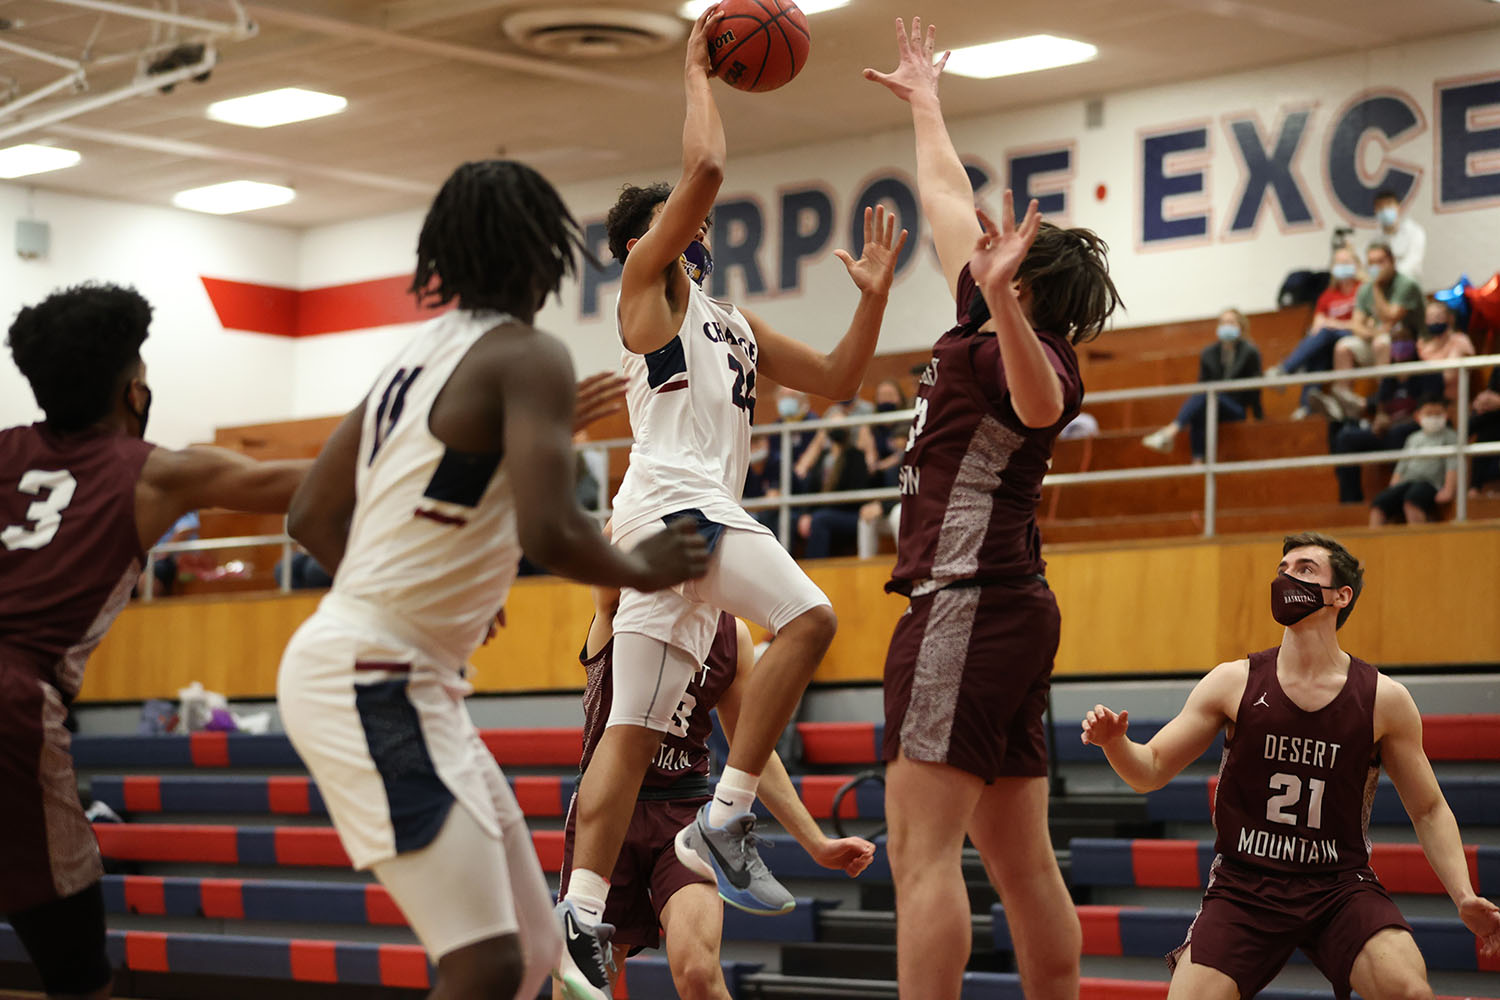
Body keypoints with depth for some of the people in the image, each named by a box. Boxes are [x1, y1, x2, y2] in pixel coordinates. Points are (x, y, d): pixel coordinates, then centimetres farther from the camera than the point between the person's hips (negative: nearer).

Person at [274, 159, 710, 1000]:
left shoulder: (420, 355, 16)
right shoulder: (530, 355, -11)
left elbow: (313, 517, 20)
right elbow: (552, 533, -24)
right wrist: (644, 571, -5)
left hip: (406, 678, 10)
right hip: (373, 678, -10)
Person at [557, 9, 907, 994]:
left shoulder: (734, 323, 29)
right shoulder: (649, 277, 7)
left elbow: (837, 380, 29)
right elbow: (704, 168, -7)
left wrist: (874, 296, 17)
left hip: (701, 517, 9)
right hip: (672, 498, -9)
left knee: (634, 735, 2)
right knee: (808, 615, -23)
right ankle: (726, 819, -22)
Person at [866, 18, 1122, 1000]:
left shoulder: (1018, 352, -11)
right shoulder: (987, 335, 16)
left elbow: (1041, 403, -37)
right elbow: (952, 203, 30)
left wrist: (1000, 298, -51)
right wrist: (925, 102, 41)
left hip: (968, 605, -10)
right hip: (1006, 611, 10)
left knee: (923, 849, -14)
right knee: (1021, 860, 10)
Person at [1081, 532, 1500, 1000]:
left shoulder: (1384, 699, -1)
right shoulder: (1234, 683, 0)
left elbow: (1429, 810, 8)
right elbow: (1150, 770, 2)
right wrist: (1115, 743, -21)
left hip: (1341, 886, 0)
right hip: (1244, 886, 1)